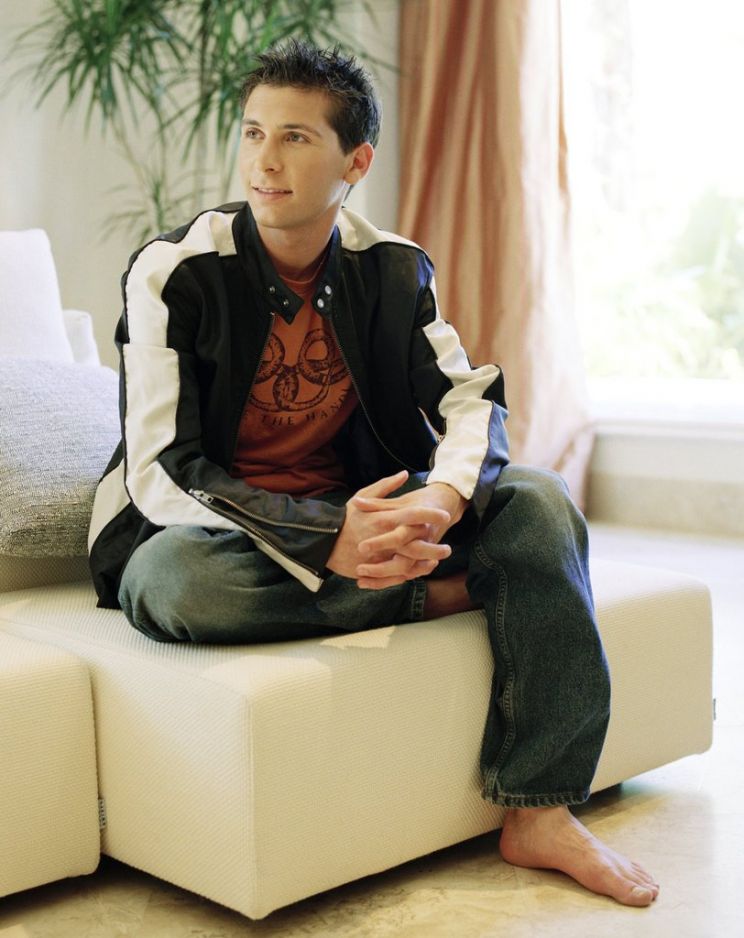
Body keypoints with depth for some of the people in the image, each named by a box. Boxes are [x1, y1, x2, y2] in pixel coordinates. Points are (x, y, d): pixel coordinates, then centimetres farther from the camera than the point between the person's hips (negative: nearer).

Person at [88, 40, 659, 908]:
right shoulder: (174, 272, -13)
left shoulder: (393, 270, 1)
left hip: (360, 511, 4)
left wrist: (445, 498, -26)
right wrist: (327, 543, -34)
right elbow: (162, 474, -20)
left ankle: (538, 811, -19)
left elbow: (471, 396, -1)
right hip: (219, 530, -4)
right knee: (175, 578, -39)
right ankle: (432, 595, -16)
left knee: (536, 500, -16)